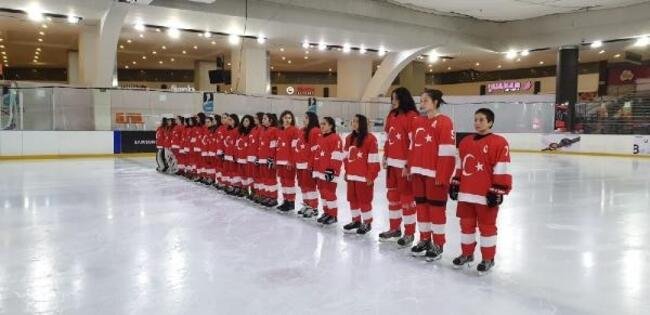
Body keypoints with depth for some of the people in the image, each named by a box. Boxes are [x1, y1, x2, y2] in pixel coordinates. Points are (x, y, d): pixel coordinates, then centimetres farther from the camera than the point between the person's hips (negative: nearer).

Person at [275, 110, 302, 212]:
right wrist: (276, 160, 14)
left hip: (289, 161, -7)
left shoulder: (295, 130, -6)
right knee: (283, 180, 12)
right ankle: (285, 201, 21)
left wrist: (291, 161, -16)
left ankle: (291, 202, 3)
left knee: (289, 180, -5)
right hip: (280, 161, 8)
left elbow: (295, 147, -12)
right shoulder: (279, 131, 16)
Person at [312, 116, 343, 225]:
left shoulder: (335, 138, -12)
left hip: (329, 172, -9)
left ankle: (333, 215, 4)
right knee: (323, 192, 14)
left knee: (329, 193, -6)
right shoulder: (320, 138, 16)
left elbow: (336, 156, -16)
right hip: (320, 171, 9)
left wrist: (332, 170, -19)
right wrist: (315, 169, 20)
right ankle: (326, 212, 25)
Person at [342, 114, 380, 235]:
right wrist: (347, 172, 16)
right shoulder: (349, 138, 10)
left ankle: (367, 223, 15)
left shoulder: (370, 139, -13)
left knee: (364, 200, 2)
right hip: (351, 176, 7)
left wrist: (371, 176, -14)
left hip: (364, 177, -7)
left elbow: (373, 160, -13)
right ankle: (356, 220, 31)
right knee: (352, 199, 15)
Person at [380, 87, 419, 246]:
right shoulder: (391, 116, 14)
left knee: (406, 197, -1)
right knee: (392, 195, 15)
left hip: (404, 164, -8)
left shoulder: (412, 116, -12)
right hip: (391, 163, 8)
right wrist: (385, 157, 15)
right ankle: (394, 228, 29)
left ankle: (409, 233, 9)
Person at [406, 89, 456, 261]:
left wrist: (441, 176, -17)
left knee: (436, 207, 2)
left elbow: (447, 152, -15)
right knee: (421, 205, 14)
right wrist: (410, 167, 14)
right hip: (418, 172, 7)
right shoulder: (417, 122, 12)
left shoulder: (444, 122, -11)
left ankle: (438, 245, 14)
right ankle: (424, 240, 29)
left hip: (435, 174, -7)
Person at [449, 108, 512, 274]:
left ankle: (488, 259, 20)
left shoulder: (499, 142, -11)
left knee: (486, 226, 6)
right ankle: (467, 254, 32)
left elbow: (502, 170, -13)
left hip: (486, 195, -6)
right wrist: (455, 184, 16)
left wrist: (497, 191, -14)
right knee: (466, 224, 16)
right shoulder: (465, 142, 10)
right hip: (466, 193, 6)